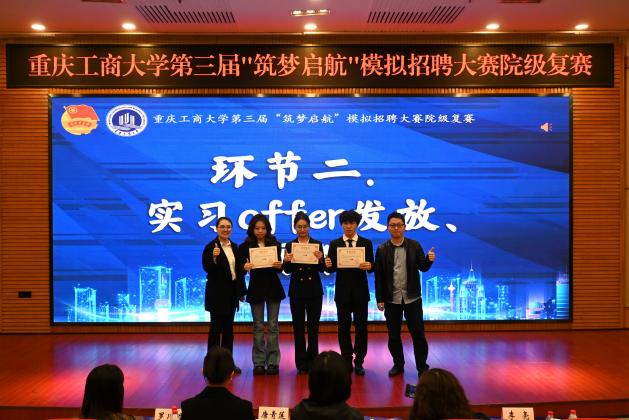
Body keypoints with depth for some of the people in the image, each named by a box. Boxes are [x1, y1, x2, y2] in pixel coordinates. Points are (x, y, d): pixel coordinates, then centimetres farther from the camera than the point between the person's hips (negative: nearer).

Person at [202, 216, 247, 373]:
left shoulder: (234, 247, 10)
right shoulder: (211, 247, -9)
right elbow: (207, 268, -17)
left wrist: (242, 291, 14)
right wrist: (214, 258, -36)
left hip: (231, 292, 6)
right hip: (217, 293, -6)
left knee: (229, 327, 10)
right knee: (216, 327, -1)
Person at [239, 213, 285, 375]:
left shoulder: (275, 244, 2)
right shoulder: (245, 247, -2)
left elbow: (279, 268, 4)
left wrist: (279, 265, -18)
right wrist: (245, 268, -23)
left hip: (273, 288, 1)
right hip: (256, 288, -1)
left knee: (273, 325, 3)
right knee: (258, 326, 5)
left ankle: (273, 362, 8)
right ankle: (259, 363, 10)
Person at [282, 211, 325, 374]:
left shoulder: (317, 244, 3)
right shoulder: (290, 245, 3)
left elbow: (322, 269, -2)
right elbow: (287, 270, -1)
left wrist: (320, 259, -22)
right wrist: (286, 261, -22)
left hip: (314, 290, 0)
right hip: (297, 290, 0)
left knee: (313, 327, 3)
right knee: (298, 327, 4)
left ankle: (312, 361, 13)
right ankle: (301, 363, 11)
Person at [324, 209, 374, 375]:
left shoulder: (366, 243, 4)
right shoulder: (334, 244, 5)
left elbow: (371, 267, 0)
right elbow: (331, 269, 1)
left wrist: (369, 266, -22)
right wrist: (328, 265, -21)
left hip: (360, 292, 0)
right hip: (342, 292, 0)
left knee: (361, 327, 2)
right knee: (344, 328, 5)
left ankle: (359, 362, 12)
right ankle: (347, 362, 14)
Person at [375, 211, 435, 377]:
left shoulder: (414, 245, 1)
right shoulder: (382, 250, 0)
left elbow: (423, 267, 0)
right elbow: (379, 276, 0)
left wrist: (429, 260, -22)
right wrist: (379, 299, -3)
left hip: (412, 298, 0)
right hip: (391, 299, 1)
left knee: (418, 333, 3)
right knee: (393, 335, 9)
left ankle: (422, 367, 13)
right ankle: (398, 364, 24)